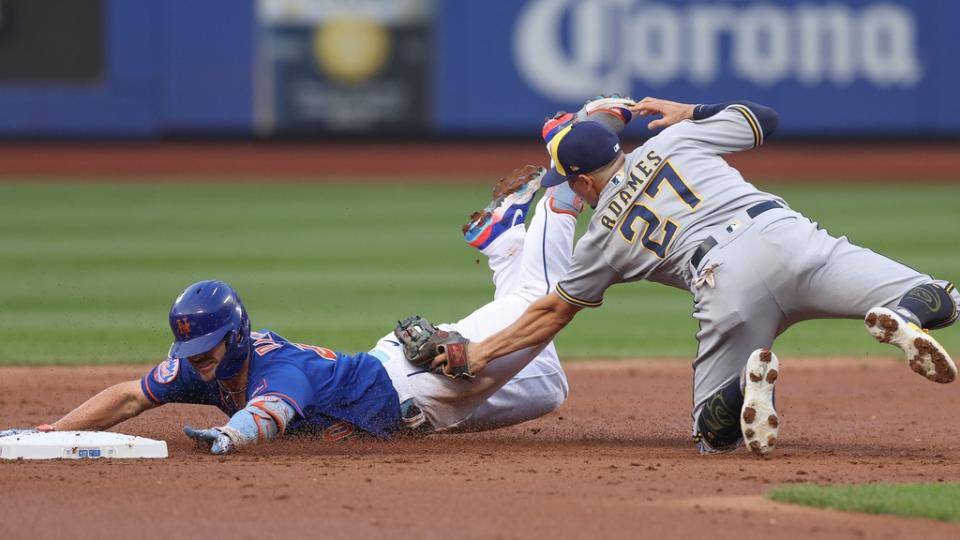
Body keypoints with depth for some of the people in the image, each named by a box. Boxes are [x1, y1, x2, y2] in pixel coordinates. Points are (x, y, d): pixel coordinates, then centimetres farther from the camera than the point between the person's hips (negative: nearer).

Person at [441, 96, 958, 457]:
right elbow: (763, 117, 36)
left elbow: (553, 312, 34)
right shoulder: (675, 139, 26)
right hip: (786, 235, 2)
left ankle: (749, 377, -21)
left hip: (724, 281, -2)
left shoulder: (602, 236, 23)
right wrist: (690, 112, 48)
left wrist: (484, 351, 46)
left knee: (714, 432, 14)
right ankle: (901, 317, -34)